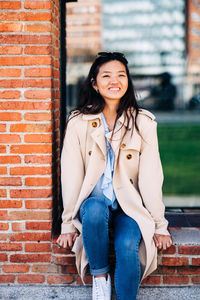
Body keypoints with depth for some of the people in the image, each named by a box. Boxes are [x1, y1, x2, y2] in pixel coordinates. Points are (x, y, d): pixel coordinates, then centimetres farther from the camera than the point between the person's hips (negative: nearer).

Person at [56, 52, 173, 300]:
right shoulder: (79, 122, -2)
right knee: (94, 210, -34)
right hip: (94, 203, 1)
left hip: (130, 207, 0)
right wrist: (68, 225, -2)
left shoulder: (143, 123, -2)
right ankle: (99, 275, -11)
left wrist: (159, 226, -1)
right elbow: (71, 175, -2)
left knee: (127, 247, -30)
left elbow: (151, 177, -2)